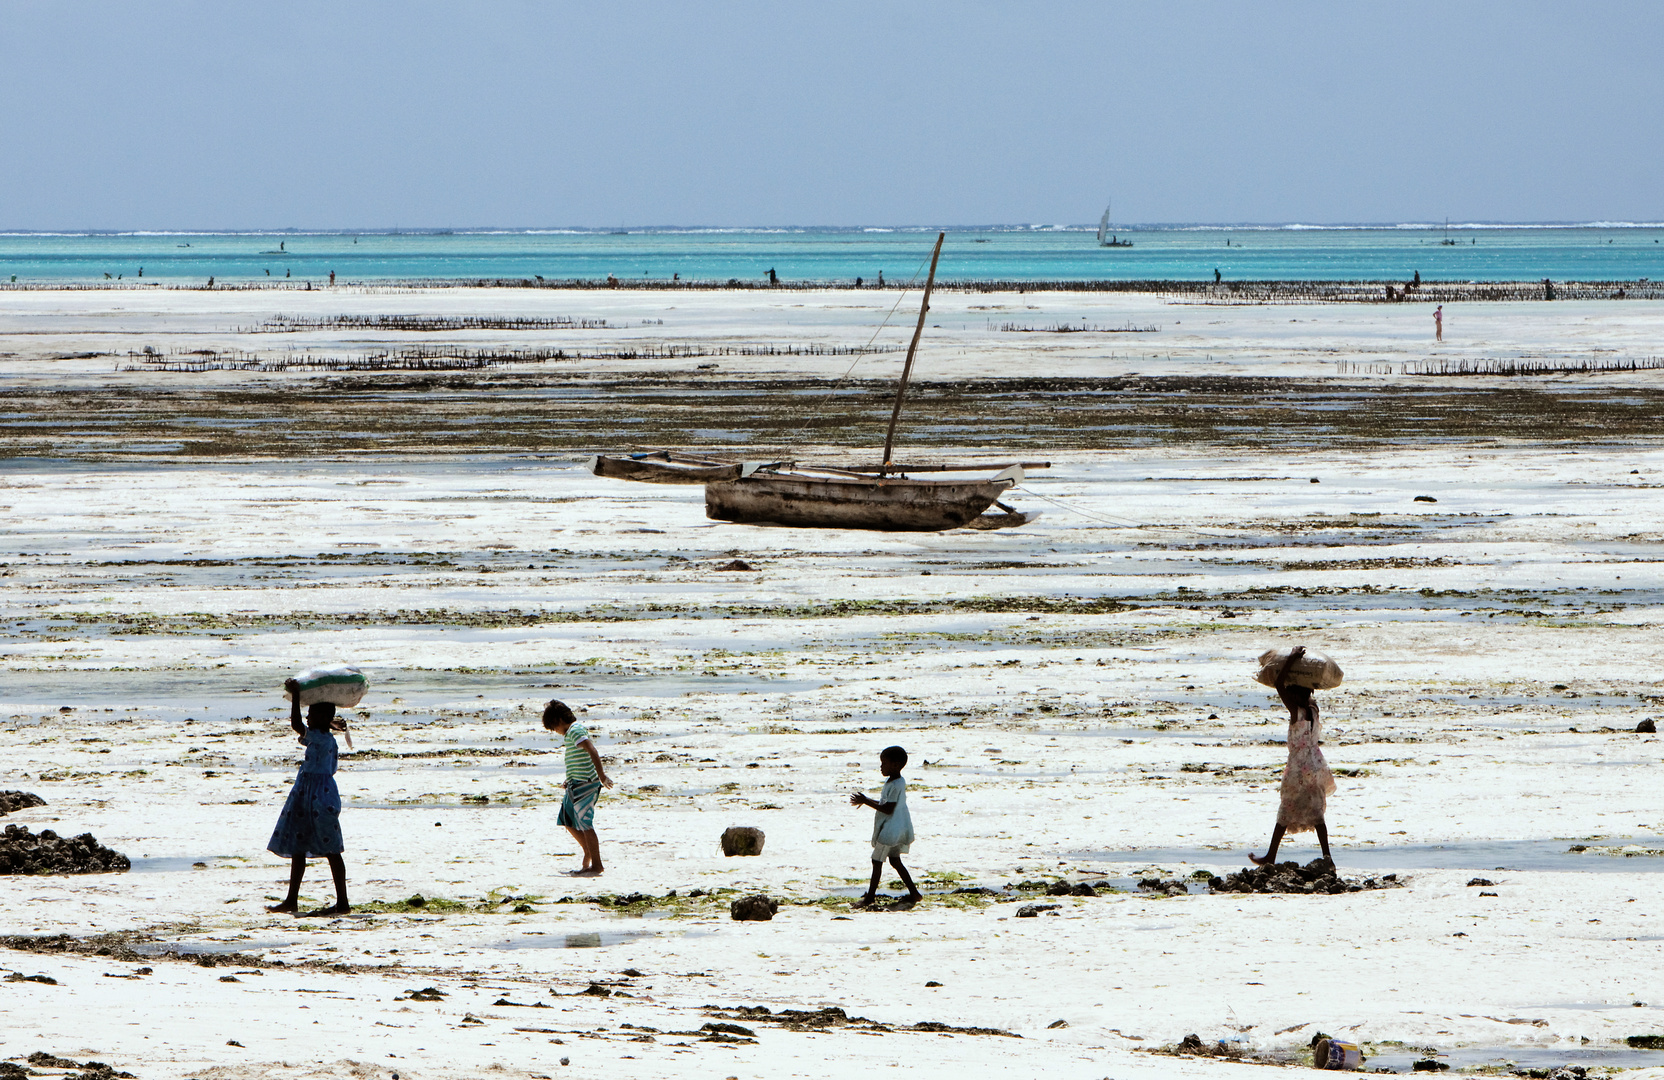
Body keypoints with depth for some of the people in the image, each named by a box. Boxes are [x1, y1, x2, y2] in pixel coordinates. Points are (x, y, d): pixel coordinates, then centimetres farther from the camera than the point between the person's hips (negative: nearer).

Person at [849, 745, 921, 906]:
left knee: (877, 861, -2)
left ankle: (870, 896, 6)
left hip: (890, 831, -10)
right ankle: (914, 893, 17)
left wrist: (866, 801, -20)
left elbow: (888, 809, -24)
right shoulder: (891, 782, 11)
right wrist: (865, 800, 12)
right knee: (895, 861, 16)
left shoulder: (896, 785, -21)